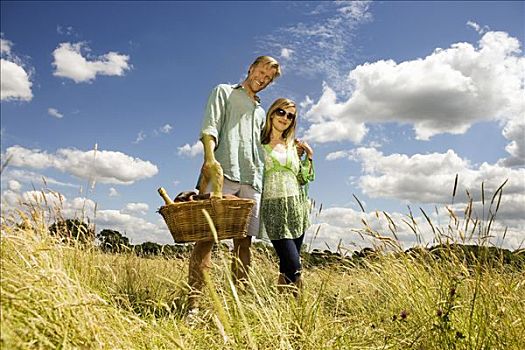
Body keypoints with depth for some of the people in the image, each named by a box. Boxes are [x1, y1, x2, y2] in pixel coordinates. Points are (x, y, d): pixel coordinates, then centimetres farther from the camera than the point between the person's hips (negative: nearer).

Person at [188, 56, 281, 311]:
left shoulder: (260, 112, 33)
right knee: (208, 234, -13)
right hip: (224, 173, -6)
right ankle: (194, 301, -15)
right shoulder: (224, 92, 16)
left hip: (252, 180, 6)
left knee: (244, 240, 1)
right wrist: (210, 158, -18)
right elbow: (210, 127, -2)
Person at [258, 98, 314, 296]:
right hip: (274, 208, -5)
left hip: (296, 207, 5)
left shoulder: (294, 146, 16)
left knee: (287, 265, 6)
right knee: (293, 265, -11)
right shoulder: (259, 144, 2)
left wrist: (309, 157, 6)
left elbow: (303, 179, 16)